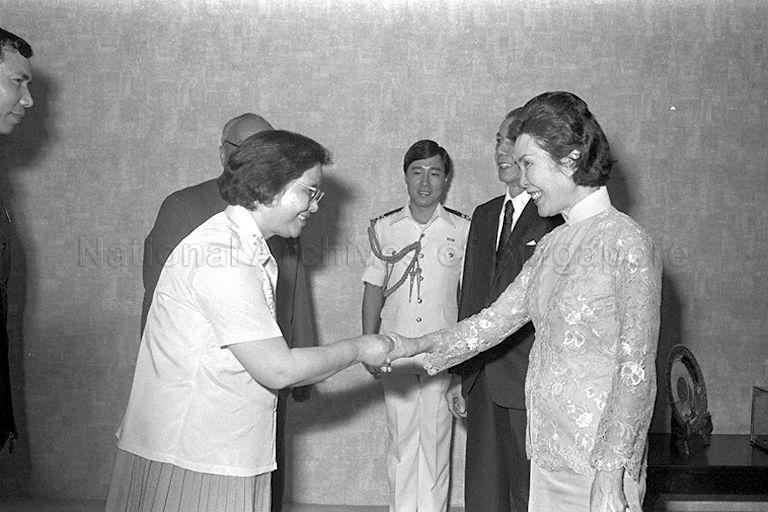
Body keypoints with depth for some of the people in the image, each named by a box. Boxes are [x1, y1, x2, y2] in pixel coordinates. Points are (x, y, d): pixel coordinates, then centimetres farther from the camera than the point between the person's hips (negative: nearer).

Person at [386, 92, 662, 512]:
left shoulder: (626, 242, -14)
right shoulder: (551, 245, 10)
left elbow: (635, 370, -15)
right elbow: (498, 318, 12)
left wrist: (611, 474, -17)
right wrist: (416, 347, 7)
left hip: (596, 460, -7)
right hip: (547, 449, 7)